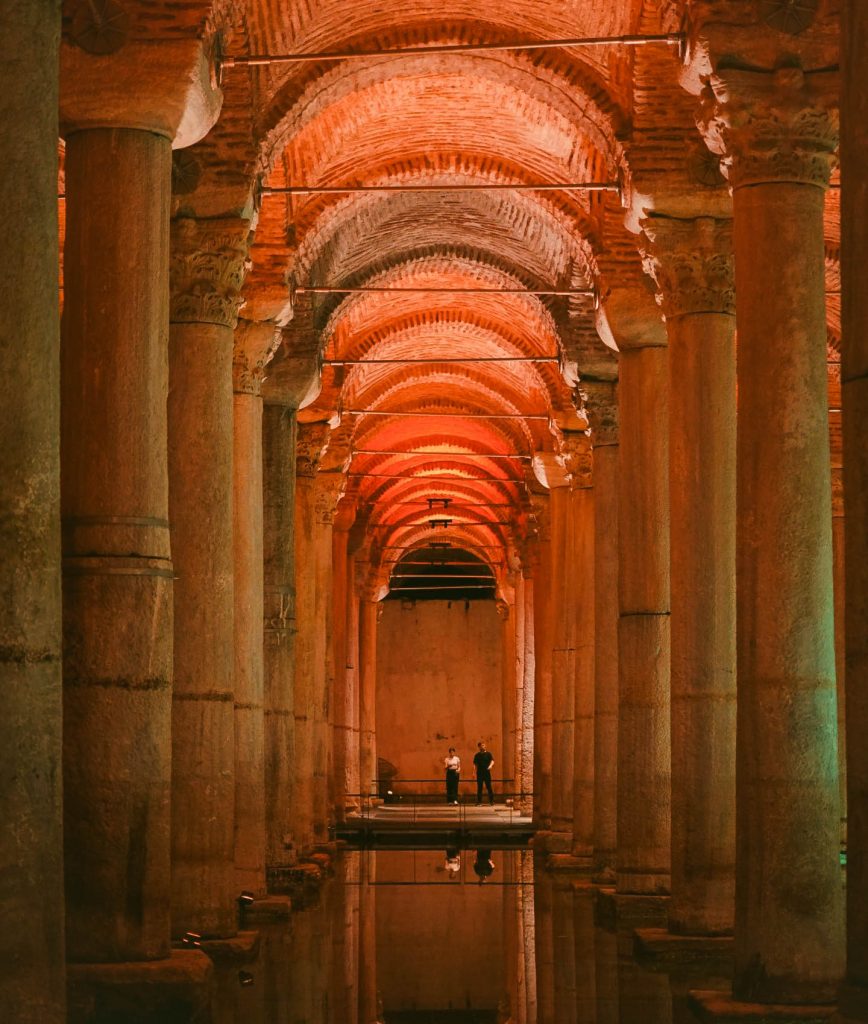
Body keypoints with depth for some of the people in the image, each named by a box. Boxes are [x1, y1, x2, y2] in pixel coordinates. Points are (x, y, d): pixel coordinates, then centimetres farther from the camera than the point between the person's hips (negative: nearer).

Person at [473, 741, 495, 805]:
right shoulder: (477, 755, 10)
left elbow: (492, 761, -6)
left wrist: (490, 765, -27)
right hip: (479, 773, 2)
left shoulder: (488, 754, 5)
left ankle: (491, 801, 1)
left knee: (489, 787, -3)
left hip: (487, 773, -2)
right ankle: (479, 801, 5)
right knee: (479, 788, 2)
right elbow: (475, 764, 10)